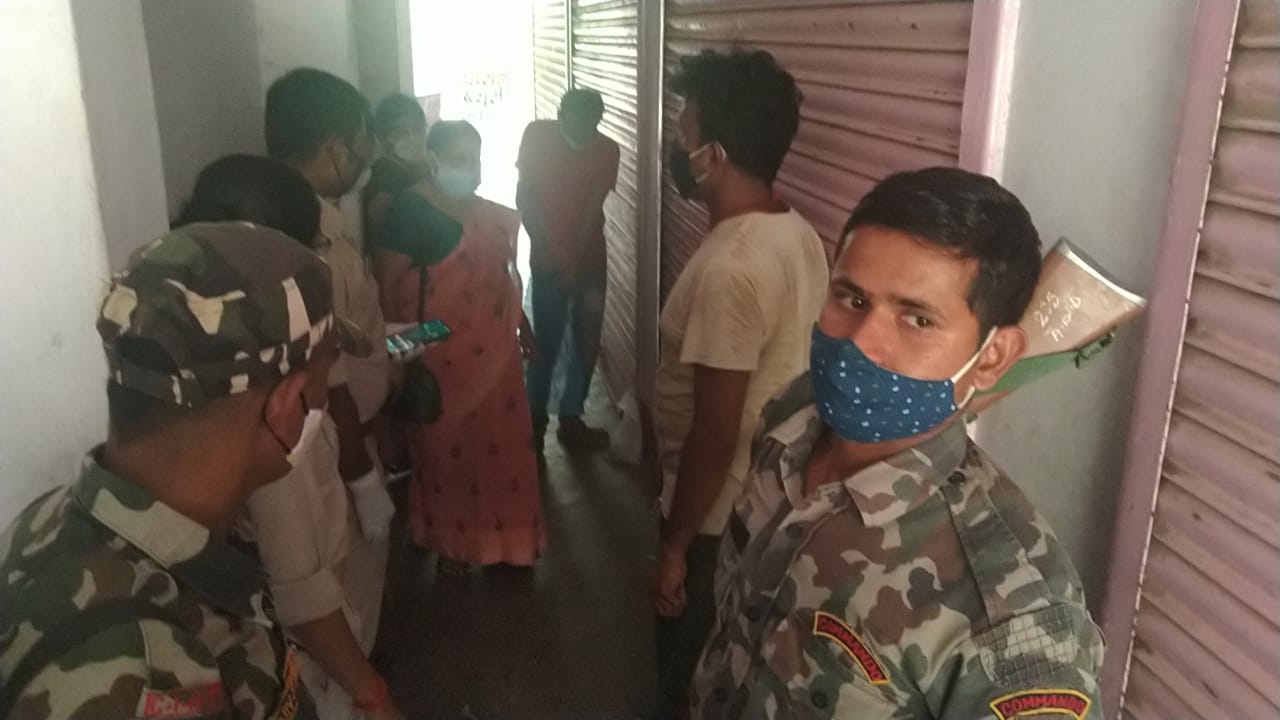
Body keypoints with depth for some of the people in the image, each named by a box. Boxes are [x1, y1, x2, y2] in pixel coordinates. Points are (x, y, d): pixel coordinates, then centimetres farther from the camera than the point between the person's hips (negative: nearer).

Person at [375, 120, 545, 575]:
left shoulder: (484, 212, 8)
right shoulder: (409, 211, -14)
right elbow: (387, 286, -16)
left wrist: (521, 323, 20)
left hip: (492, 351, 7)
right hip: (441, 357, -7)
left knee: (496, 441, 15)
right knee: (447, 448, 9)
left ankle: (494, 536, 34)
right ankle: (450, 541, 30)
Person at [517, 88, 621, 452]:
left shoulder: (607, 150, -7)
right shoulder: (537, 135, -9)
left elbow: (593, 210, -11)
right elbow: (524, 197, -8)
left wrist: (575, 263, -19)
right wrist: (550, 252, -15)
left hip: (590, 261, 2)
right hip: (547, 261, -2)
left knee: (587, 342, 5)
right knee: (546, 344, -1)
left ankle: (571, 420, 18)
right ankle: (535, 422, 14)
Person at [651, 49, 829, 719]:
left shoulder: (728, 266, -29)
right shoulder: (797, 234, 0)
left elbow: (715, 432, -26)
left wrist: (674, 547, -16)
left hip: (720, 516, -8)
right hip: (770, 497, 8)